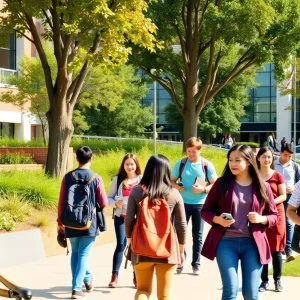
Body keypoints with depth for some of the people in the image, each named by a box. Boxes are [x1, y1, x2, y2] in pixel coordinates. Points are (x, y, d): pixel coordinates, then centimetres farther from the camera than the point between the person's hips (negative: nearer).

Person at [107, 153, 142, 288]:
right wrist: (115, 203, -16)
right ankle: (114, 276, 1)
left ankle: (136, 276, 15)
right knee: (121, 245, -6)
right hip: (121, 217, 0)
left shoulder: (142, 179, -1)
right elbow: (109, 197, 3)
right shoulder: (118, 179, 1)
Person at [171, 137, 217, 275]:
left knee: (197, 235, 6)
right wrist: (176, 186, -16)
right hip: (183, 203, 1)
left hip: (200, 204, -1)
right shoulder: (180, 163, -1)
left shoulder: (207, 165, -4)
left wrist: (203, 189, -19)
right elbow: (171, 180, 7)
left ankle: (196, 264, 15)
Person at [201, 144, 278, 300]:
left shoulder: (262, 187, 4)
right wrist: (217, 219, -15)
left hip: (253, 243, 1)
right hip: (226, 242, -1)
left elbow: (274, 216, 11)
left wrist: (261, 219, -11)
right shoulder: (221, 183, 2)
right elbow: (205, 211, 6)